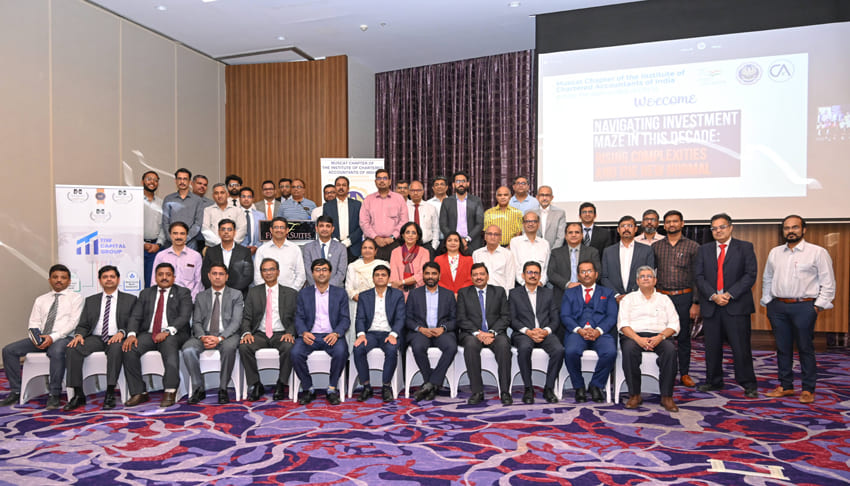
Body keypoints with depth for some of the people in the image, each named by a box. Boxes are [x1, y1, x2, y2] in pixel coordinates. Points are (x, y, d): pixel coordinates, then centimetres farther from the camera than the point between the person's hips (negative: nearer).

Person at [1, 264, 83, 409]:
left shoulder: (75, 298, 5)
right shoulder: (40, 300, 20)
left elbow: (73, 322, -6)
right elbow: (34, 322, 13)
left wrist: (53, 337, -19)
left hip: (62, 338, -6)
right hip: (39, 338, 6)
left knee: (57, 351, -37)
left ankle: (54, 395, -28)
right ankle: (15, 392, -3)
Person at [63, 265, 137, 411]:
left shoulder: (129, 299, 12)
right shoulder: (91, 300, 21)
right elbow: (83, 325, 15)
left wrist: (121, 333, -18)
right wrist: (79, 335, -8)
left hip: (116, 339, -3)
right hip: (95, 338, 4)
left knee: (116, 349, -38)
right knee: (72, 350, -26)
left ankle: (110, 394, -34)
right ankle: (78, 395, -18)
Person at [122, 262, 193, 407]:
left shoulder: (183, 293, 9)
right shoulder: (146, 293, 20)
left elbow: (184, 317, -5)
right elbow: (135, 316, 10)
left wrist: (167, 331, -21)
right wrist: (131, 334, -11)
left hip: (173, 335, -4)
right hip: (148, 334, 4)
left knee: (169, 343, -37)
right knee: (129, 349, -24)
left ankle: (170, 391, -39)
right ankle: (139, 393, -16)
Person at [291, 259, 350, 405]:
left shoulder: (340, 293, 10)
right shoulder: (304, 293, 13)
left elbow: (345, 319, 3)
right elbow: (299, 317, 6)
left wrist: (336, 333, -17)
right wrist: (304, 333, -16)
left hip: (331, 336, -1)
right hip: (310, 336, 1)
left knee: (341, 352, -32)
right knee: (296, 352, -28)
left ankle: (332, 389, -12)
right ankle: (308, 389, -7)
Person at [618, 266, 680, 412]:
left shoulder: (664, 299, 20)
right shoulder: (628, 299, 15)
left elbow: (674, 324, 9)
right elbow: (623, 324, 2)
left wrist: (660, 337, -12)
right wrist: (638, 339, -16)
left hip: (659, 336, 1)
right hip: (634, 335, -1)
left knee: (670, 350, -33)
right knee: (629, 349, -35)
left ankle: (666, 396, -25)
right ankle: (634, 395, -25)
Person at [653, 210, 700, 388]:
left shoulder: (693, 246, 2)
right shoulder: (656, 247, 8)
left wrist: (696, 303, -5)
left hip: (684, 297, -1)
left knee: (684, 336, 5)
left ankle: (685, 373, 17)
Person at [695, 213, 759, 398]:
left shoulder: (745, 247, 5)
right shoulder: (704, 250, 13)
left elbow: (750, 275, -4)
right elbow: (699, 277, 6)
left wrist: (729, 294, -12)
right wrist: (713, 296, -9)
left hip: (736, 305, -3)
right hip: (711, 306, 3)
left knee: (741, 347, -2)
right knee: (712, 347, 8)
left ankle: (748, 384, 11)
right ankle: (714, 381, 21)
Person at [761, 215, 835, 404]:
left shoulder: (817, 252, -1)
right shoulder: (775, 253, 12)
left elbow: (828, 282, -2)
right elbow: (767, 279, 19)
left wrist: (819, 305, -8)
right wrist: (767, 301, 11)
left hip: (804, 307, -4)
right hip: (777, 307, 4)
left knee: (805, 349, 1)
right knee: (783, 348, 10)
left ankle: (808, 390, 12)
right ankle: (785, 386, 20)